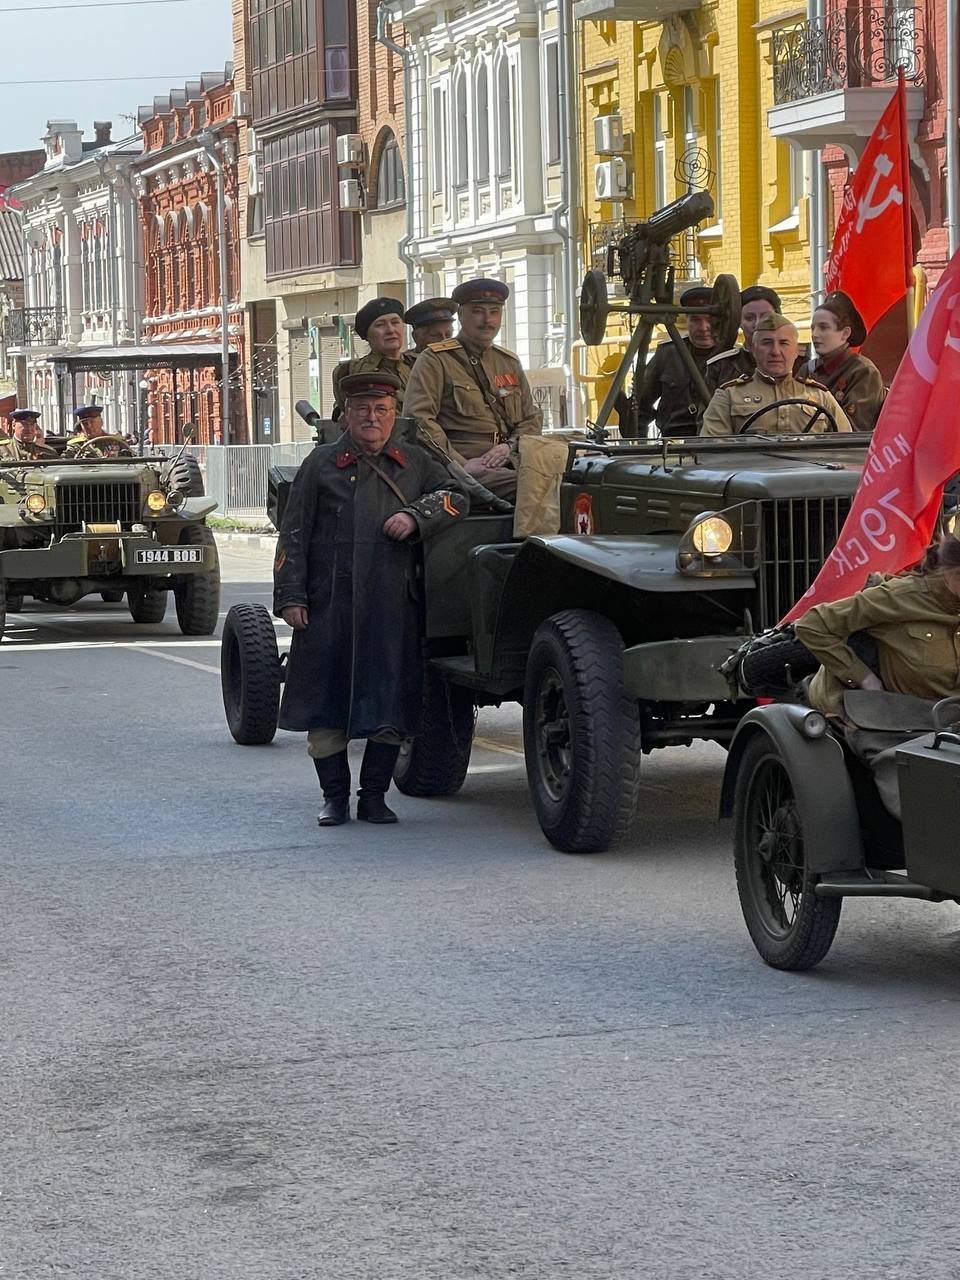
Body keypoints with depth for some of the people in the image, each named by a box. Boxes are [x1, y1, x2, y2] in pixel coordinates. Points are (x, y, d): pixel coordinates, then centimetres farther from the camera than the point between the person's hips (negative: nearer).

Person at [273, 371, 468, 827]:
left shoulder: (415, 463, 14)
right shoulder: (322, 463, 8)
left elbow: (454, 497, 10)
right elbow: (294, 534, 5)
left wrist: (415, 516, -8)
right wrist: (290, 596, -3)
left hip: (393, 608, 1)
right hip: (330, 606, -1)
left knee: (390, 705, 0)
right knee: (325, 704, 0)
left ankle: (374, 797, 11)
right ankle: (334, 797, 10)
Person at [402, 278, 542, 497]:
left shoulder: (510, 363, 25)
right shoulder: (434, 361, 6)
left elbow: (532, 417, 26)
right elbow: (418, 419, -5)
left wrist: (511, 446, 3)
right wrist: (461, 464, -14)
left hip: (508, 465, 6)